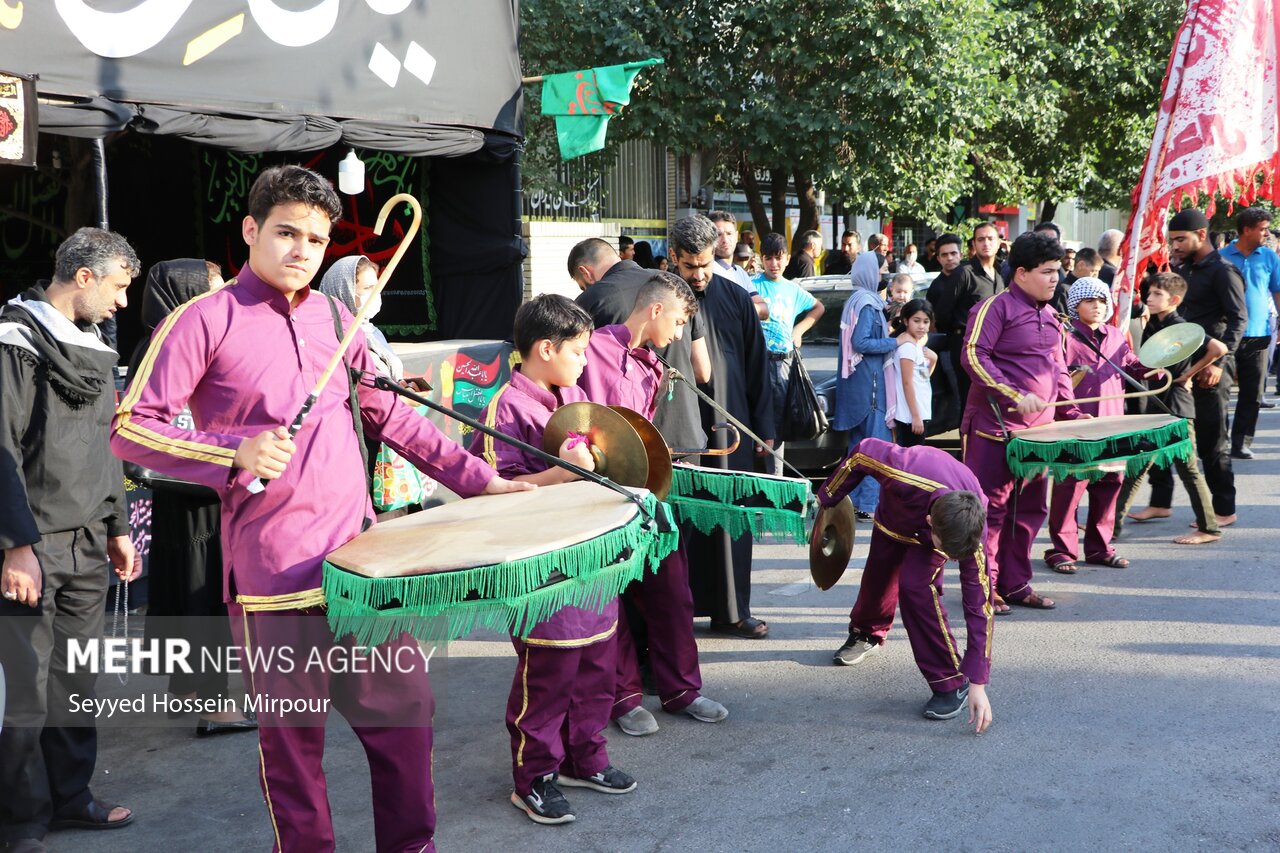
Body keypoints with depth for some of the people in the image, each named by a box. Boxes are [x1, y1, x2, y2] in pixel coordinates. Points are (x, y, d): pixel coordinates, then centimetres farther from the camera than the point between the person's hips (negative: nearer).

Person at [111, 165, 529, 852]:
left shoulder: (334, 319, 14)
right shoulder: (205, 320, -4)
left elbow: (388, 415, 20)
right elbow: (130, 428, -7)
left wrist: (479, 481, 15)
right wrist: (234, 454, -22)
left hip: (361, 556, 5)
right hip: (274, 575, -5)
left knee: (404, 710, 9)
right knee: (292, 736, 6)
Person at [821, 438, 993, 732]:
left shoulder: (969, 532, -40)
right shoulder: (904, 476, -48)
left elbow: (979, 606, -34)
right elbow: (863, 453, -26)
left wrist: (978, 684, -32)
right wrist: (827, 498, -11)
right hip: (894, 516, 2)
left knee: (917, 586, -25)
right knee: (878, 579, 17)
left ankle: (951, 683, -11)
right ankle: (866, 634, 53)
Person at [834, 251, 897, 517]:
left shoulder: (854, 301, 15)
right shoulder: (867, 303, -13)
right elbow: (861, 343, -19)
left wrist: (885, 330, 10)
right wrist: (894, 342, -13)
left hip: (856, 383, 10)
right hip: (868, 380, -10)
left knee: (859, 441, 13)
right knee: (878, 441, -7)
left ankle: (854, 500, 18)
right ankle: (869, 505, -8)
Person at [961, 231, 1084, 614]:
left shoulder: (1049, 316, 18)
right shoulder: (996, 307, -8)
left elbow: (1058, 368, 24)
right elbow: (973, 355, -17)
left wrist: (1071, 411, 11)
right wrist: (1014, 396, -23)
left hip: (1038, 430, 8)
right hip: (994, 428, -8)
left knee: (1030, 509, 11)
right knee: (990, 508, -3)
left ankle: (1016, 584, 22)